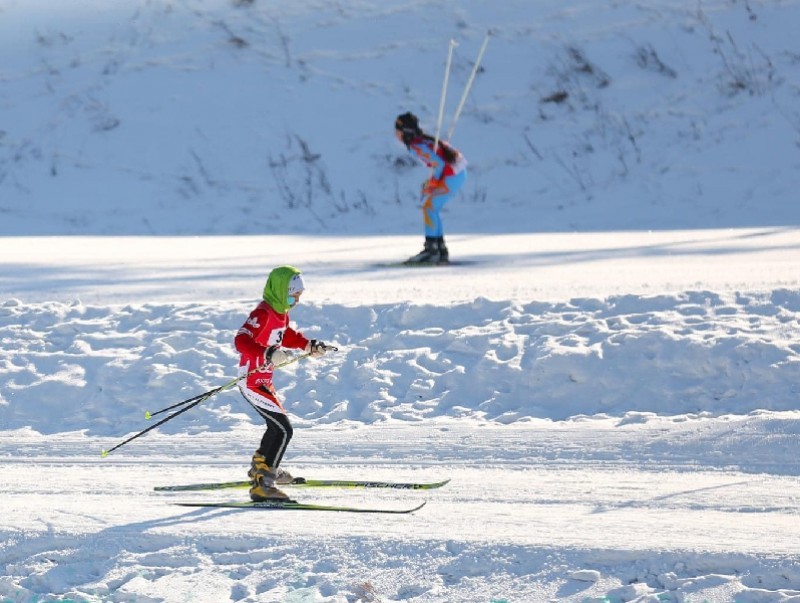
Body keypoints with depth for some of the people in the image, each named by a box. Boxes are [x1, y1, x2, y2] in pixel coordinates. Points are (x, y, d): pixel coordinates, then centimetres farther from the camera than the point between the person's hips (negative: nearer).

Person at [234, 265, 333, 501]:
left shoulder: (280, 313, 8)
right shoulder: (262, 314, -23)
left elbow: (287, 336, 28)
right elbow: (241, 341, -36)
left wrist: (310, 346, 18)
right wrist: (268, 354, -48)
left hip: (263, 381, 10)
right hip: (252, 382, -10)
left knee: (277, 425, 29)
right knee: (283, 430, -15)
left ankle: (260, 465, 51)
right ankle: (262, 485, -16)